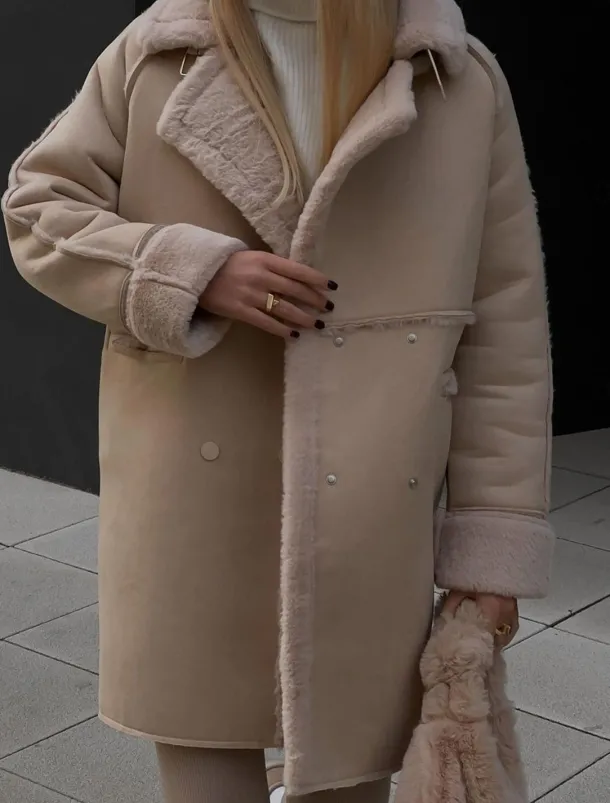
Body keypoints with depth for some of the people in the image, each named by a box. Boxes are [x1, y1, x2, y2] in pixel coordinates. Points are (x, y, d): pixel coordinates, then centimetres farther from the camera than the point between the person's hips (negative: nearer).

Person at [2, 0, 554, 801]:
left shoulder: (465, 84, -1)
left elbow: (504, 333, 0)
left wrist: (494, 542, -1)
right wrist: (193, 273, -13)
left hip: (367, 521, 0)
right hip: (192, 504, 1)